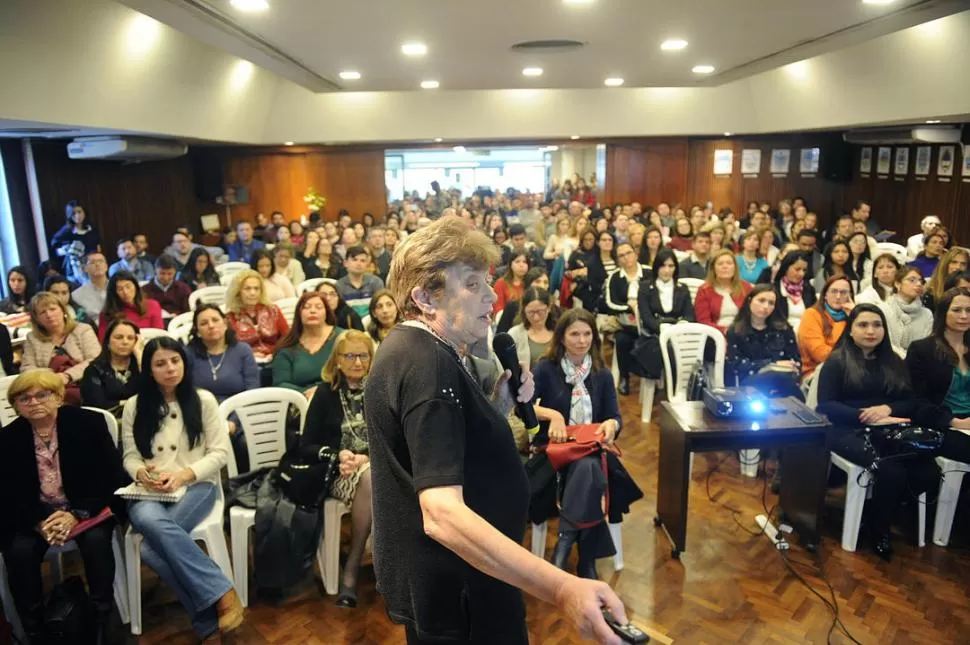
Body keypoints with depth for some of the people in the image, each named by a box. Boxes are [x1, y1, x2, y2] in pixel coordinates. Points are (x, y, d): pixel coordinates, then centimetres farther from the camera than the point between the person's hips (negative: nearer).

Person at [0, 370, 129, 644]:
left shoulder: (89, 423, -8)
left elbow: (111, 476, -9)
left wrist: (78, 514, -21)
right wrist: (39, 521, -20)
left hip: (88, 506, -2)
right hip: (35, 513, 2)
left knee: (95, 540, -31)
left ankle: (105, 616, -15)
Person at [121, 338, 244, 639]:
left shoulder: (203, 400, 4)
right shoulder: (134, 406, 10)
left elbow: (220, 452, 0)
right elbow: (130, 456, 11)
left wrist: (183, 474, -15)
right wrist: (142, 473, -13)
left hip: (196, 485, -2)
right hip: (149, 491, 2)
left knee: (152, 545, -32)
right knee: (151, 522, -36)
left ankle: (209, 612, -20)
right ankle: (221, 593, -31)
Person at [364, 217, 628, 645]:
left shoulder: (431, 351, 6)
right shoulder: (426, 364, -26)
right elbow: (442, 515, -36)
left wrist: (500, 405, -2)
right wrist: (561, 588, -43)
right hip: (453, 591, -10)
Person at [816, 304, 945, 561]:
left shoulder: (894, 362, 20)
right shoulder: (837, 361, 4)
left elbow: (912, 401, 11)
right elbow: (825, 405, -5)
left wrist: (887, 409, -12)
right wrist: (867, 417, -17)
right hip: (850, 431, -5)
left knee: (929, 473, -23)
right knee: (890, 470, -32)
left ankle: (881, 507, 4)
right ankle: (879, 531, -6)